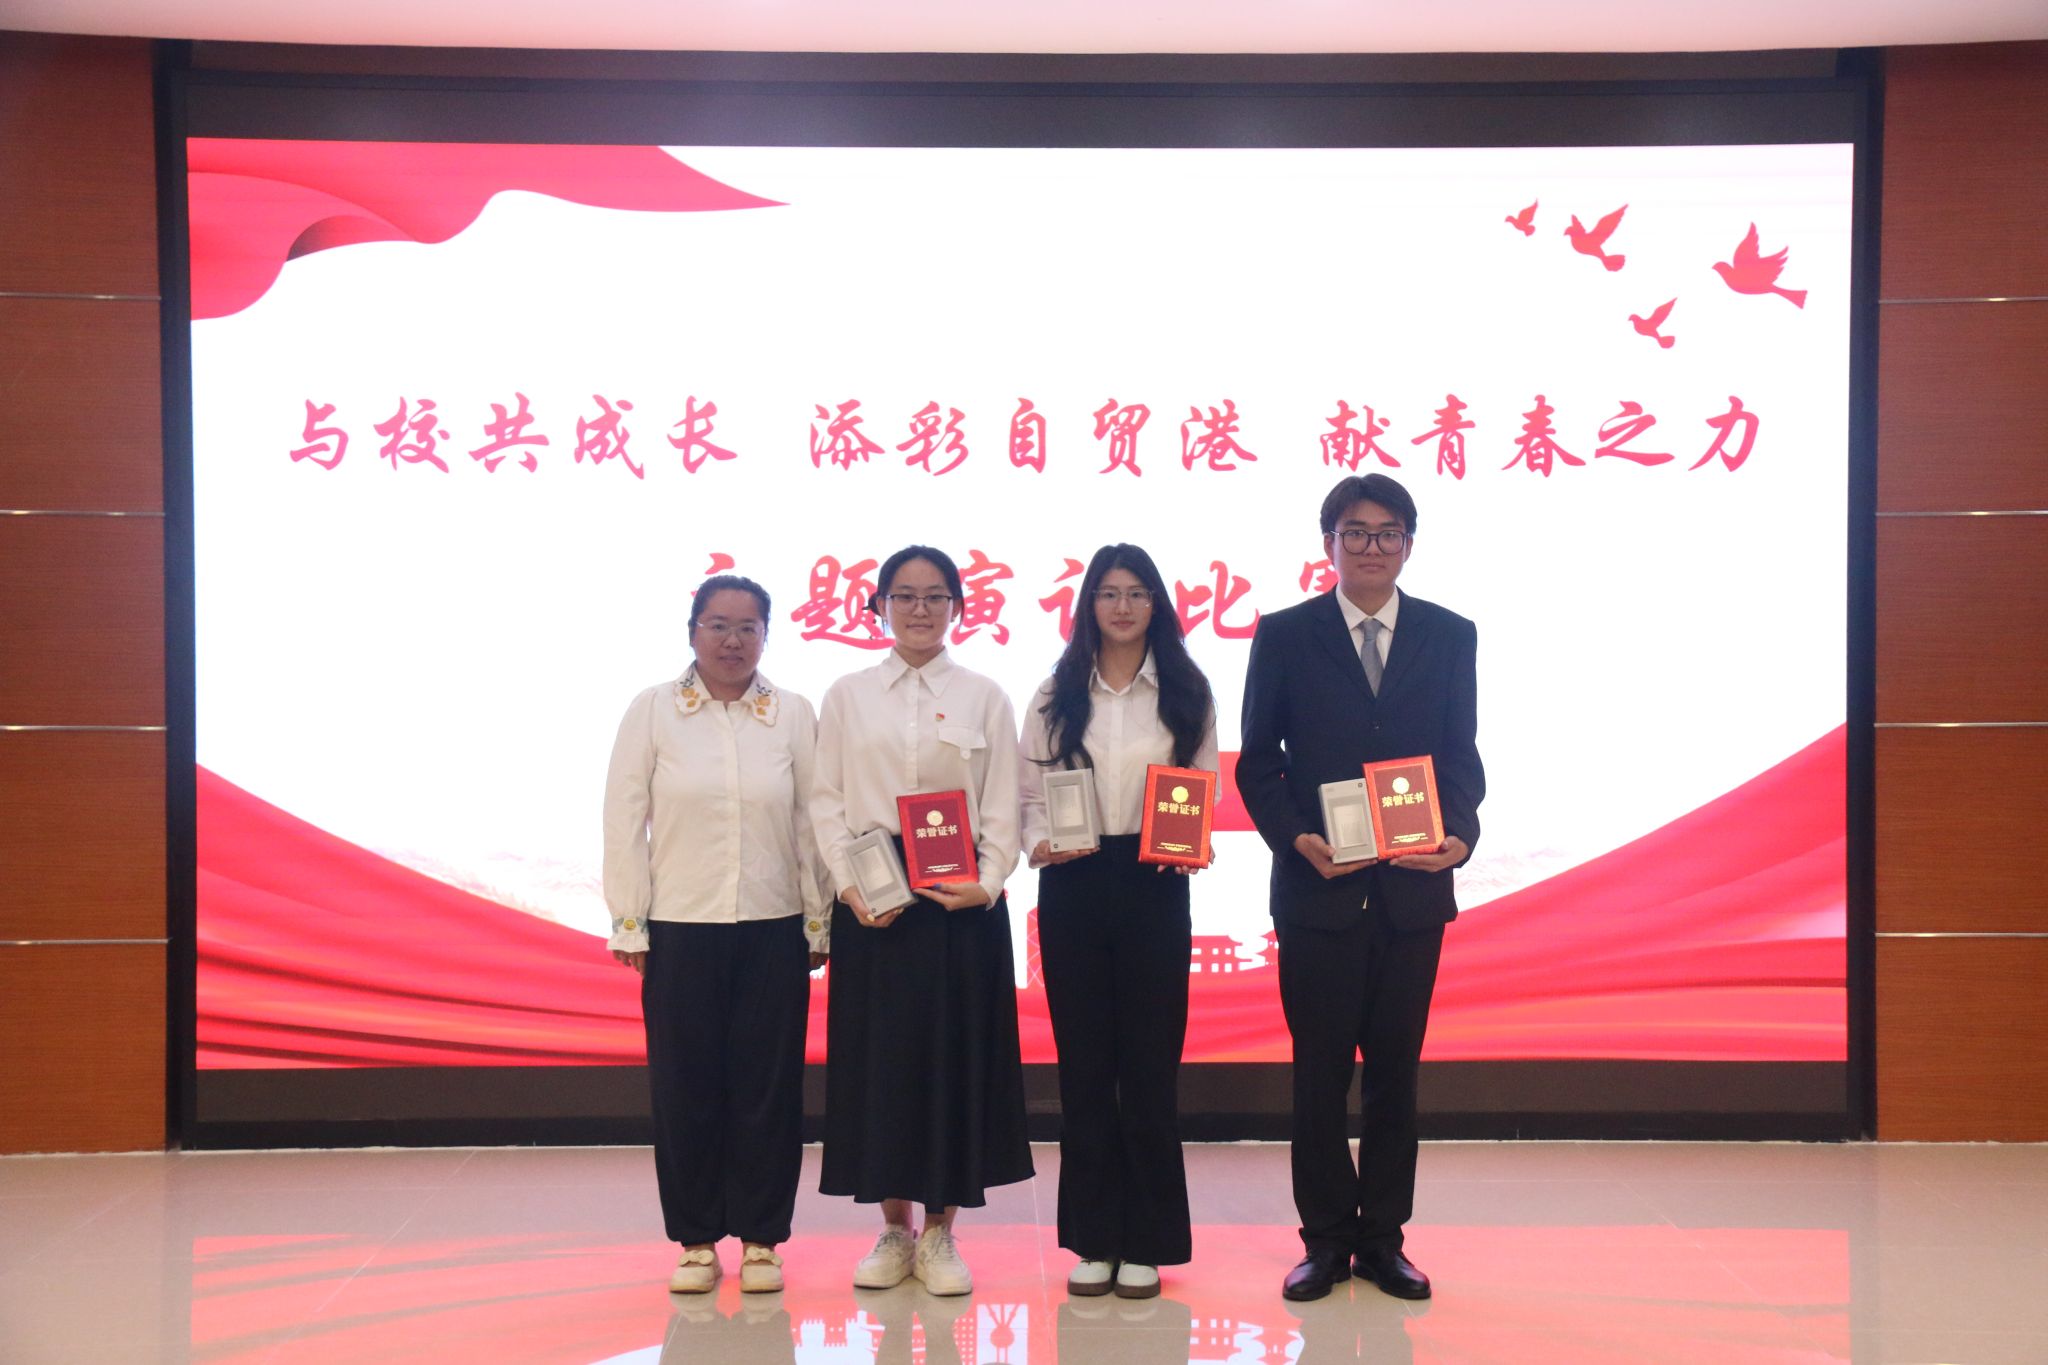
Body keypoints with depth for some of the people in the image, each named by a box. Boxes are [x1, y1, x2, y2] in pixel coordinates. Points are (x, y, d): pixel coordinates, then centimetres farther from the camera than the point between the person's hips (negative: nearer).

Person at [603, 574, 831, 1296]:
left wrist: (818, 923, 2)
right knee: (686, 1086, 5)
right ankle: (696, 1241, 19)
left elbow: (812, 822, 3)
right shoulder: (652, 710, 1)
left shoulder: (795, 714, 3)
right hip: (679, 930, 0)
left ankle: (760, 1238, 19)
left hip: (773, 931, 1)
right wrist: (629, 924, -2)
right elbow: (625, 819, 1)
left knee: (767, 1084, 5)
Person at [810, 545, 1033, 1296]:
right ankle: (894, 1229, 17)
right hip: (869, 900, 1)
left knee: (954, 1055, 1)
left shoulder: (984, 697, 6)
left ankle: (939, 1233, 13)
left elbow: (1002, 808, 3)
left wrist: (986, 885, -11)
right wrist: (851, 886, -9)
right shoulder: (846, 696, 8)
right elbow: (826, 801, 4)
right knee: (876, 1055, 3)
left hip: (960, 899, 0)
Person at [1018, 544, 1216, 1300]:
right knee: (1083, 1063, 6)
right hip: (1071, 886, 1)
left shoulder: (1186, 693, 5)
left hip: (1154, 887, -1)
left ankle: (1146, 1243, 13)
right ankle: (1093, 1238, 16)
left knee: (1150, 1062, 2)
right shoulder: (1056, 694, 7)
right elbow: (1030, 791, 6)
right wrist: (1037, 842, -13)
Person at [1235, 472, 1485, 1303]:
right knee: (1320, 1072, 6)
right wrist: (1295, 839, -13)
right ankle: (1326, 1238, 19)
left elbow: (1463, 757, 6)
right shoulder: (1285, 635, 2)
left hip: (1413, 889, 2)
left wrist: (1460, 834, -12)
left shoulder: (1449, 636, 7)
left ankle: (1383, 1238, 22)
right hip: (1317, 887, -1)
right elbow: (1257, 761, 2)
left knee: (1395, 1070, 10)